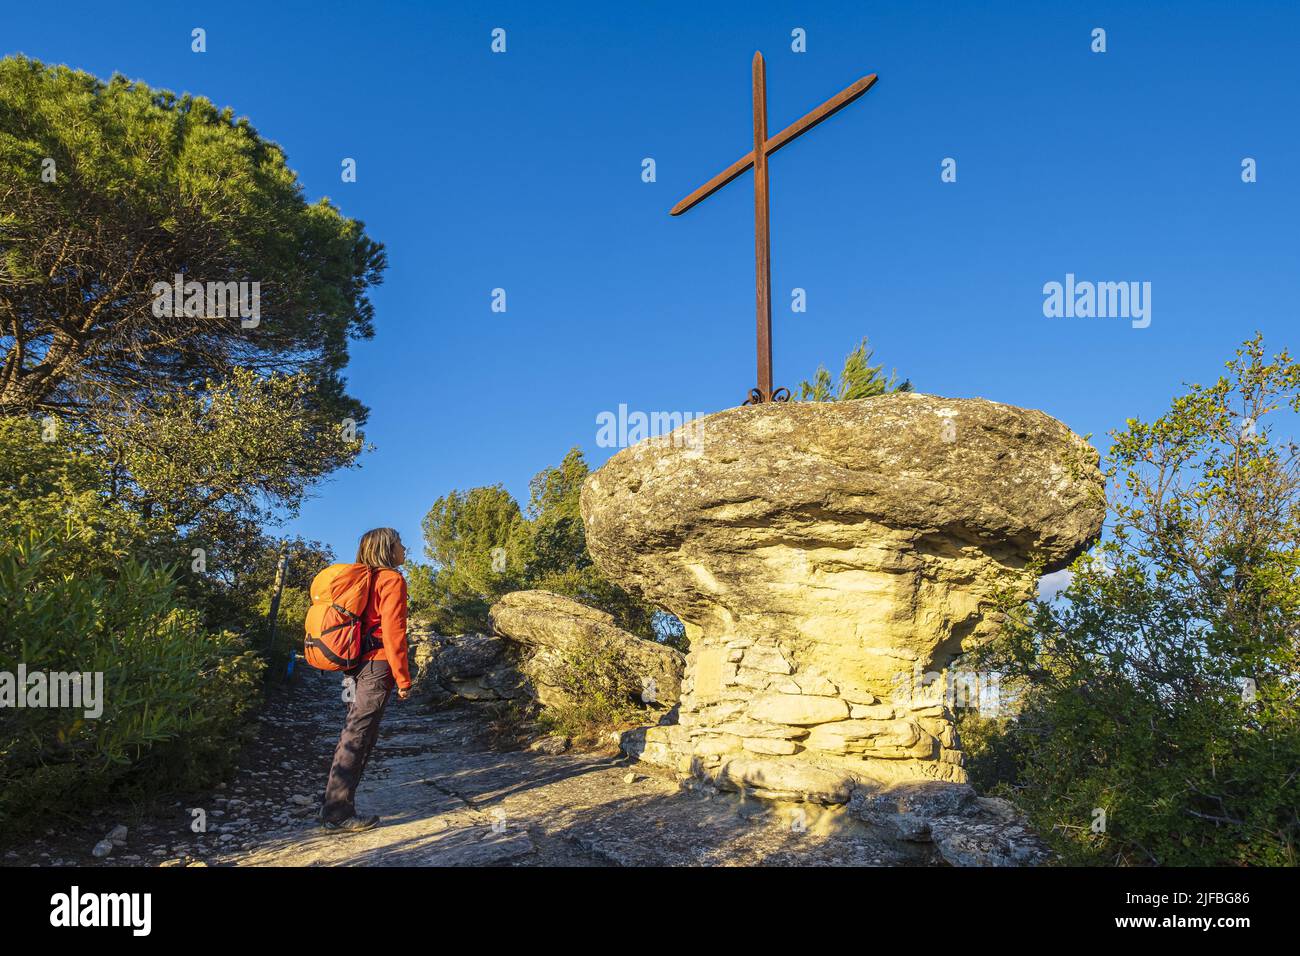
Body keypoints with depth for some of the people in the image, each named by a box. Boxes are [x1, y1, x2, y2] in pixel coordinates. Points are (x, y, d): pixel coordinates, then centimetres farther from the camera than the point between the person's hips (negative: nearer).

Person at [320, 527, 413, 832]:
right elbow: (393, 633, -15)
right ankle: (338, 814, -5)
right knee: (358, 738, -7)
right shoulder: (392, 579, -9)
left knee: (355, 736, 14)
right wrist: (403, 679, -11)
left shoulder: (365, 579, 17)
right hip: (377, 666, -9)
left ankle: (336, 807, 19)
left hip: (357, 666, 9)